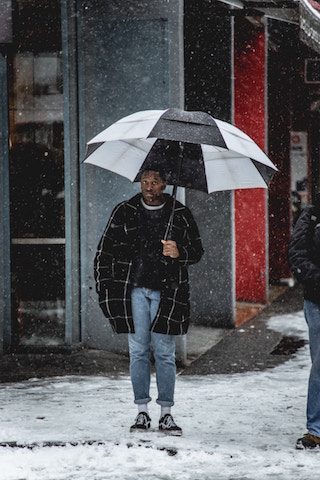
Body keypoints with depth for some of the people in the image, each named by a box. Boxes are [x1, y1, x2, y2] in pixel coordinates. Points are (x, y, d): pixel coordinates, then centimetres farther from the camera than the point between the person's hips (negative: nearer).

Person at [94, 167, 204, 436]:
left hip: (165, 292, -1)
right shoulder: (125, 212, 7)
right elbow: (106, 249, 11)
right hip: (134, 290, 1)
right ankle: (142, 412, 8)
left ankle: (166, 413, 5)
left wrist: (179, 253, -15)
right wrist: (104, 287, 3)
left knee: (164, 353, -1)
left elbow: (197, 251, 8)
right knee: (138, 351, 2)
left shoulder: (180, 215, 5)